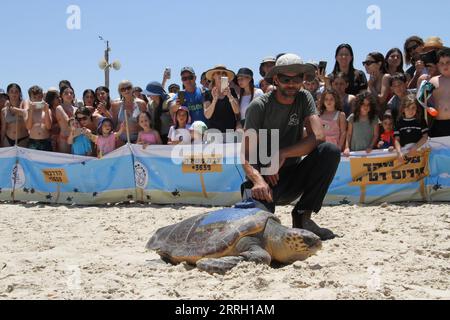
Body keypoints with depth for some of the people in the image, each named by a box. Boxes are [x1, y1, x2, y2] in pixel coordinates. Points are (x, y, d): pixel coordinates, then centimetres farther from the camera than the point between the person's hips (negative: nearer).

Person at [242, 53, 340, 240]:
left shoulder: (304, 99, 2)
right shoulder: (259, 106, -9)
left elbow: (318, 136, -13)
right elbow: (246, 155, -17)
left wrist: (282, 154, -23)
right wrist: (258, 180, -37)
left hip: (292, 176, 5)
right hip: (264, 177, -5)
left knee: (331, 152, -21)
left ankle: (303, 217, -14)